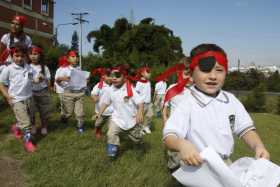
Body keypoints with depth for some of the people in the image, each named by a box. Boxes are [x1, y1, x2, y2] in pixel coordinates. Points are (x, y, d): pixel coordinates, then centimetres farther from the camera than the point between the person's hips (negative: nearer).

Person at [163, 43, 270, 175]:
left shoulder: (231, 100, -2)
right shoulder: (187, 104, -19)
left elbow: (245, 129, 4)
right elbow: (169, 136, -26)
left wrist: (258, 146, -15)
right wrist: (181, 144, -47)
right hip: (198, 168, -4)